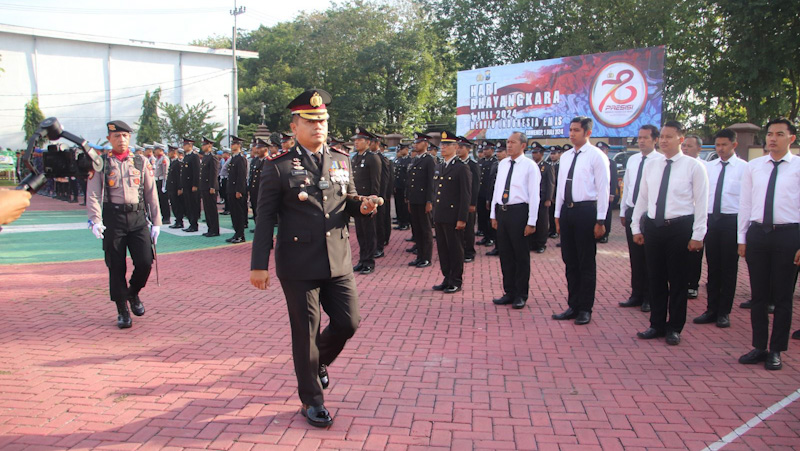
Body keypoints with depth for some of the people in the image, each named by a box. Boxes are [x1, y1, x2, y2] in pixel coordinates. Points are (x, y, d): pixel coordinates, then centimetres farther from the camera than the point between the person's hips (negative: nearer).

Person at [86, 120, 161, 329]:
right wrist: (95, 220, -16)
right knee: (116, 266, 3)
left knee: (145, 262, -6)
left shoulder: (141, 162, 9)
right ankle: (122, 311, 17)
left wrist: (156, 222, 6)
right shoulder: (101, 164, 4)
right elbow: (93, 195, -2)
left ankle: (133, 294, 24)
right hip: (113, 219, -1)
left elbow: (151, 193, 10)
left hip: (138, 217, 1)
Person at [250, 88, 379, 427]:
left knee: (349, 322, 8)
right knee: (306, 332, 5)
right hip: (299, 265, -4)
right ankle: (311, 400, 23)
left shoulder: (341, 160, 9)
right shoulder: (278, 167, -5)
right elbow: (265, 219, -5)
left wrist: (362, 206, -5)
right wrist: (259, 264, -8)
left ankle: (319, 361, 40)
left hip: (338, 260, 5)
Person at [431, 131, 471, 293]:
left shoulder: (462, 168, -8)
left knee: (455, 250, 2)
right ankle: (447, 279, 23)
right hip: (439, 217, 7)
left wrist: (462, 219, -16)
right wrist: (435, 214, 14)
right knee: (443, 249, 12)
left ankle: (456, 282, 12)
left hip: (453, 217, -7)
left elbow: (466, 195, -11)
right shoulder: (439, 168, 15)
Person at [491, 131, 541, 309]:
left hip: (519, 212, -6)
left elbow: (534, 195, -9)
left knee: (521, 255, 3)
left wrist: (531, 222, -13)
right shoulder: (502, 164, 12)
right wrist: (494, 215, 12)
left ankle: (521, 295, 15)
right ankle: (509, 292, 23)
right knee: (505, 254, 11)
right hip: (502, 211, 6)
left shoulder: (530, 166, -6)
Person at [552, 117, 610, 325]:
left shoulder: (596, 156, -6)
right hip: (566, 210, 7)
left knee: (586, 262, 2)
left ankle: (585, 309, 13)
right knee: (570, 261, 12)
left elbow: (603, 189, -9)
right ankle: (573, 306, 23)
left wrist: (600, 220, -13)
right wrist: (558, 215, 14)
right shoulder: (566, 156, 13)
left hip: (586, 211, -6)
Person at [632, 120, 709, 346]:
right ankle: (657, 325, 23)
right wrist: (636, 227, 9)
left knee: (678, 280, 5)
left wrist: (697, 235, -9)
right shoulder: (650, 167, 9)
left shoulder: (694, 166, -4)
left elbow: (701, 203, -6)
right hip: (653, 226, 4)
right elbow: (642, 199, 13)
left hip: (680, 228, -4)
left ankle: (674, 328, 19)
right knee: (656, 279, 11)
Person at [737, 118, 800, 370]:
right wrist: (742, 238, 7)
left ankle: (776, 350, 19)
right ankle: (759, 347, 21)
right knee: (759, 295, 10)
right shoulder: (753, 167, 9)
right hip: (757, 233, 3)